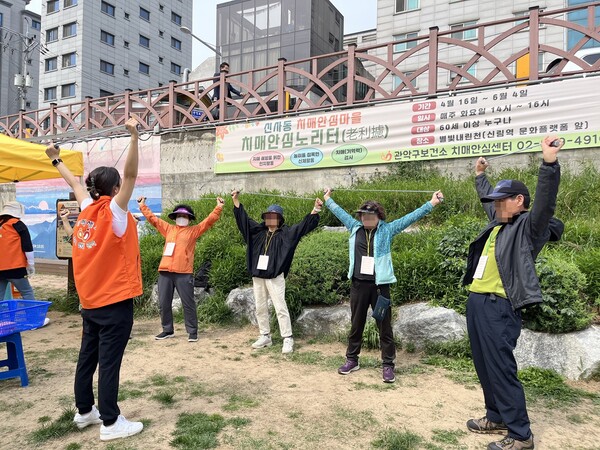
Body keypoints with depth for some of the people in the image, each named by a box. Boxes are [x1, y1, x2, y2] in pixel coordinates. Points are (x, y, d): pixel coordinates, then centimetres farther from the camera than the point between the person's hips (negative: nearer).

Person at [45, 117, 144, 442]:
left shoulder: (87, 210, 4)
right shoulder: (113, 212, -15)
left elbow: (74, 183, 21)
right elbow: (131, 175, -28)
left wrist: (57, 160, 38)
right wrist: (134, 136, -34)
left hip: (90, 300, 8)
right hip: (114, 301, -8)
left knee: (87, 356, 17)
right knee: (109, 362, -1)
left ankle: (84, 411, 31)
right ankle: (110, 423, 8)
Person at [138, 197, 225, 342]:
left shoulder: (193, 231, 8)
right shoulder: (168, 229, 18)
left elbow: (209, 221, 1)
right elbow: (153, 218, 25)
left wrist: (219, 208, -8)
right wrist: (143, 205, 28)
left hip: (184, 273, -4)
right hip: (165, 272, 4)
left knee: (188, 303, 0)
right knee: (164, 303, 9)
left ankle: (192, 331, 10)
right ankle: (167, 330, 24)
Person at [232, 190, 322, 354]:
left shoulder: (286, 233, -1)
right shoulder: (258, 230, 10)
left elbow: (304, 225, -8)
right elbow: (243, 218, 14)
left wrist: (316, 209, -19)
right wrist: (236, 199, 11)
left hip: (275, 277, -5)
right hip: (257, 277, 5)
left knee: (280, 308, -5)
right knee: (260, 308, 11)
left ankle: (288, 339, 1)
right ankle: (265, 336, 24)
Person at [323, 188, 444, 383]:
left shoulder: (387, 230, -1)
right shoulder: (355, 227, 6)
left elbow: (410, 217, -3)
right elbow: (340, 212, 20)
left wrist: (431, 203, -7)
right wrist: (328, 199, 32)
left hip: (379, 285, -3)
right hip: (358, 284, 3)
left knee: (384, 326, 5)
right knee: (356, 324, 15)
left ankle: (388, 365, 17)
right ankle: (352, 360, 28)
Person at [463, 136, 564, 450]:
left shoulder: (529, 226, -6)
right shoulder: (498, 223, 17)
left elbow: (546, 202, -24)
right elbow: (487, 200, 36)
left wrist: (549, 163, -36)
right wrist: (480, 176, 47)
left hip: (498, 307, -9)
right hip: (477, 303, 9)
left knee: (501, 369, -5)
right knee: (484, 367, 16)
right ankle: (496, 418, 31)